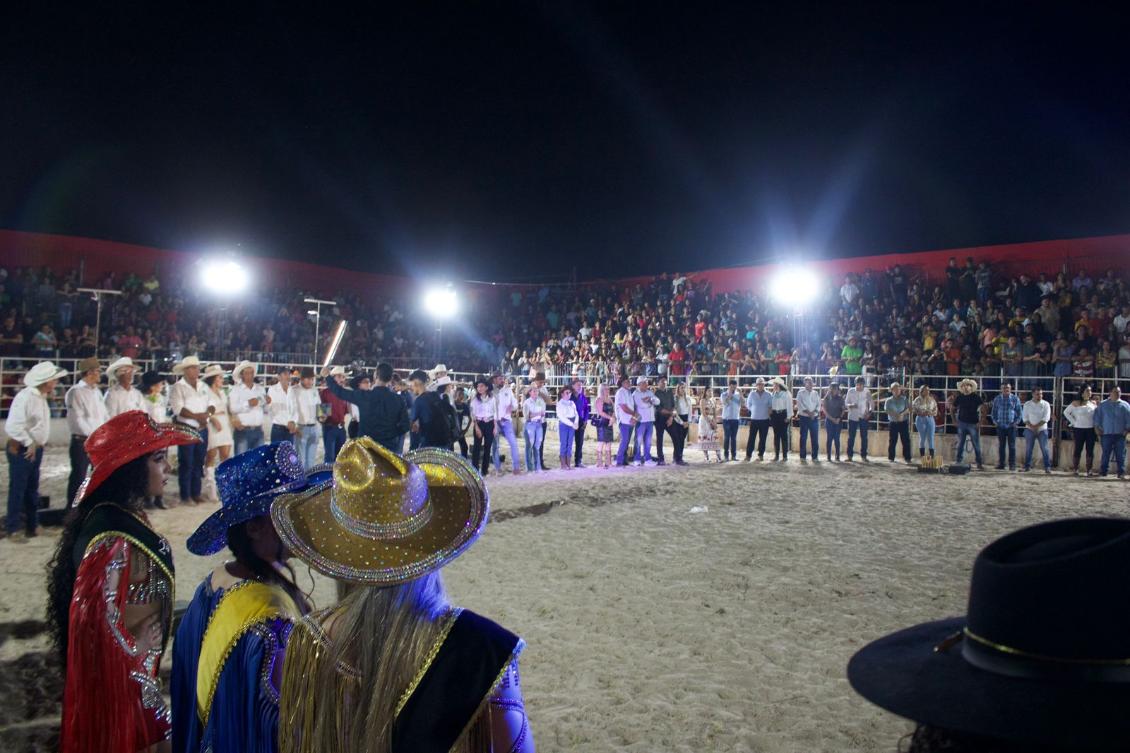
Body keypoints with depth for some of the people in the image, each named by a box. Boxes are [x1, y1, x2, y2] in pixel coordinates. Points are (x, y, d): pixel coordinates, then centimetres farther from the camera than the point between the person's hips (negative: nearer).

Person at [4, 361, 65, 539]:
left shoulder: (41, 397, 9)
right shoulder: (25, 397, -20)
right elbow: (12, 426, -25)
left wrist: (37, 444, 8)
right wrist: (29, 443, -19)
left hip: (35, 449, 9)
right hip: (21, 450, -9)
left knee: (32, 490, 16)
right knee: (17, 490, -1)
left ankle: (32, 526, 26)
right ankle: (12, 529, 8)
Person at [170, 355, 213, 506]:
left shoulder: (203, 386, 14)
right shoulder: (178, 387, -5)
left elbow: (209, 406, 14)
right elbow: (178, 409, -15)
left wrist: (207, 413, -7)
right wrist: (197, 416, -20)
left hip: (202, 429, 6)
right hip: (186, 430, -6)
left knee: (199, 463, 10)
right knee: (186, 464, -3)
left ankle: (196, 493, 18)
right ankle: (185, 496, 4)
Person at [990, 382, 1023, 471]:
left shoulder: (1015, 399, 2)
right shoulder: (997, 399, 7)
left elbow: (1020, 412, 5)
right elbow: (993, 412, 14)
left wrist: (1016, 422, -4)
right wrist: (995, 421, 3)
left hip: (1011, 426, -2)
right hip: (1000, 426, 2)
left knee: (1011, 446, -2)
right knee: (1001, 446, 4)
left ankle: (1012, 465, 2)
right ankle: (1001, 464, 9)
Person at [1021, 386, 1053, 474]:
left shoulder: (1045, 404, -1)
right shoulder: (1027, 404, 4)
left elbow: (1046, 418, -8)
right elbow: (1025, 418, 1)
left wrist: (1036, 426, -14)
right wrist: (1031, 426, -14)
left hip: (1042, 429, -1)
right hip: (1030, 430, 1)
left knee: (1044, 449, -4)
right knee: (1028, 449, 2)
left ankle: (1047, 467, 0)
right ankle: (1027, 466, 9)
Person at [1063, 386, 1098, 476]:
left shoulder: (1093, 403, 7)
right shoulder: (1076, 403, -1)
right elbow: (1066, 412, 4)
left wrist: (1095, 423, 1)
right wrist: (1074, 422, -1)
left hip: (1091, 429, 3)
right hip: (1079, 429, -3)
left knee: (1090, 450, 2)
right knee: (1078, 449, 1)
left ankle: (1089, 470, 7)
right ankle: (1075, 470, 7)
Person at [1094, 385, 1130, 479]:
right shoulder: (1102, 405, 9)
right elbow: (1097, 416, 8)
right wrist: (1097, 427, 0)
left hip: (1120, 434, 0)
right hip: (1106, 433, 0)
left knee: (1120, 455, -1)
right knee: (1105, 454, 2)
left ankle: (1121, 473, 4)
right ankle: (1103, 471, 7)